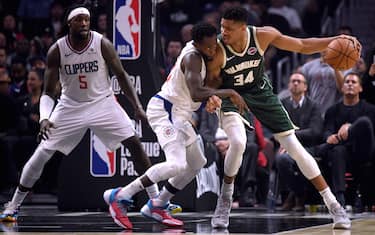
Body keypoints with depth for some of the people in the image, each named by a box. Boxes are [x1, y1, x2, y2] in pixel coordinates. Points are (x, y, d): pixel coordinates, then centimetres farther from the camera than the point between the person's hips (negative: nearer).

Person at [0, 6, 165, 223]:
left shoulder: (102, 44, -15)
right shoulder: (57, 50, -14)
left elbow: (121, 75, -4)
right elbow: (48, 92, -10)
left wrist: (137, 106, -11)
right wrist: (44, 118, -28)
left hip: (103, 103, 0)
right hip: (71, 106, 0)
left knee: (135, 144, -11)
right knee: (41, 154, -6)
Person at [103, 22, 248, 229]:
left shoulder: (196, 49, 8)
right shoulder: (193, 57, -21)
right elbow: (196, 94, -35)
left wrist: (212, 95, 7)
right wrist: (229, 93, -33)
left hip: (176, 114, 11)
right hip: (164, 110, -11)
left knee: (197, 163, 19)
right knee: (176, 164, -25)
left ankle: (157, 206, 24)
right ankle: (120, 196, -18)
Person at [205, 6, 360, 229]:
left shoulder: (263, 35, -23)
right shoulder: (217, 50, -27)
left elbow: (302, 46, -11)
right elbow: (211, 83, -13)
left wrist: (336, 40, -22)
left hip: (261, 92, 2)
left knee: (294, 146, -1)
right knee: (238, 142, -30)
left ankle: (333, 204, 6)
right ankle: (225, 200, -6)